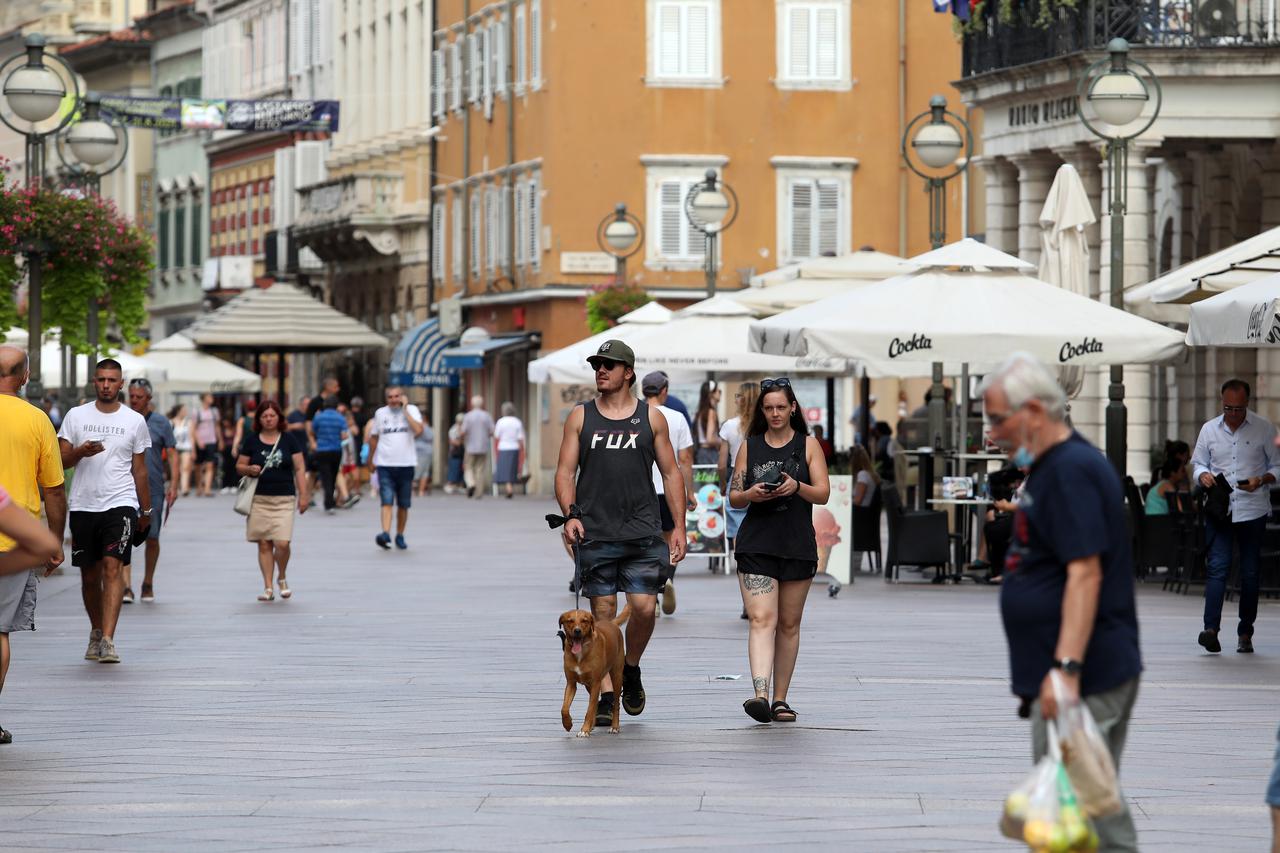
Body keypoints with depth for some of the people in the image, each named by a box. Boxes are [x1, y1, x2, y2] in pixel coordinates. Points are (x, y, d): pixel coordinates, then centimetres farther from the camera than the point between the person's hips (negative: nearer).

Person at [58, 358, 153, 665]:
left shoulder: (135, 421, 6)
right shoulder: (76, 416, 6)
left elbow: (139, 468, 13)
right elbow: (61, 460, 5)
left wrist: (146, 509, 15)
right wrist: (81, 452, -16)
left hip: (121, 504, -2)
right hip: (83, 505, 2)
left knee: (113, 567, -16)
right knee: (89, 574, 10)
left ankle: (108, 641, -22)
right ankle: (96, 632, 30)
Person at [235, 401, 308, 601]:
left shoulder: (289, 439, 5)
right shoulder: (252, 440, 7)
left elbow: (299, 468, 6)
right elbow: (239, 466, 12)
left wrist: (303, 495, 0)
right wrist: (249, 469, -11)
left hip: (284, 499, -1)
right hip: (259, 499, 1)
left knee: (282, 543, -12)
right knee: (264, 544, 0)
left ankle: (282, 578, 16)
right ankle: (268, 587, 7)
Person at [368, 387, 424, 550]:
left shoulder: (412, 410, 1)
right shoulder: (380, 413, 7)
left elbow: (418, 429, -17)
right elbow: (374, 438, 18)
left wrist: (405, 411, -13)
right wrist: (371, 459, 21)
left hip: (406, 464, 0)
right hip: (385, 464, 0)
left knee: (403, 505, 9)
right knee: (387, 502, -14)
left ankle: (400, 535, 22)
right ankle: (385, 534, -25)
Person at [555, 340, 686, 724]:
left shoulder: (651, 418, 8)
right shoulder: (580, 417, 8)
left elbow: (671, 474, 10)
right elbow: (565, 471, 6)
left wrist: (679, 527, 4)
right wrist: (570, 514, -11)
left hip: (643, 532, 0)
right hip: (595, 533, 0)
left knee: (644, 607, -8)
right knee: (603, 613, 0)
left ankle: (631, 670, 19)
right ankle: (606, 695, 5)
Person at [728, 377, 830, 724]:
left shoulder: (808, 445, 7)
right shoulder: (750, 445, 9)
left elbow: (823, 493, 0)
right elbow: (733, 497, 10)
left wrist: (797, 487, -19)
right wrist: (751, 494, -12)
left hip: (798, 544, 1)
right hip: (756, 545, -1)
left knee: (789, 624, 7)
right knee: (762, 619, -15)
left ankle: (780, 699, 15)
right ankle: (760, 695, -27)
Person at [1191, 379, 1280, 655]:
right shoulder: (1209, 429, 9)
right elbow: (1198, 462, 16)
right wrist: (1203, 475, -7)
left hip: (1253, 510, -1)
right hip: (1219, 509, 1)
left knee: (1250, 572, 4)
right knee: (1217, 567, -12)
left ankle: (1245, 634, 12)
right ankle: (1211, 629, -21)